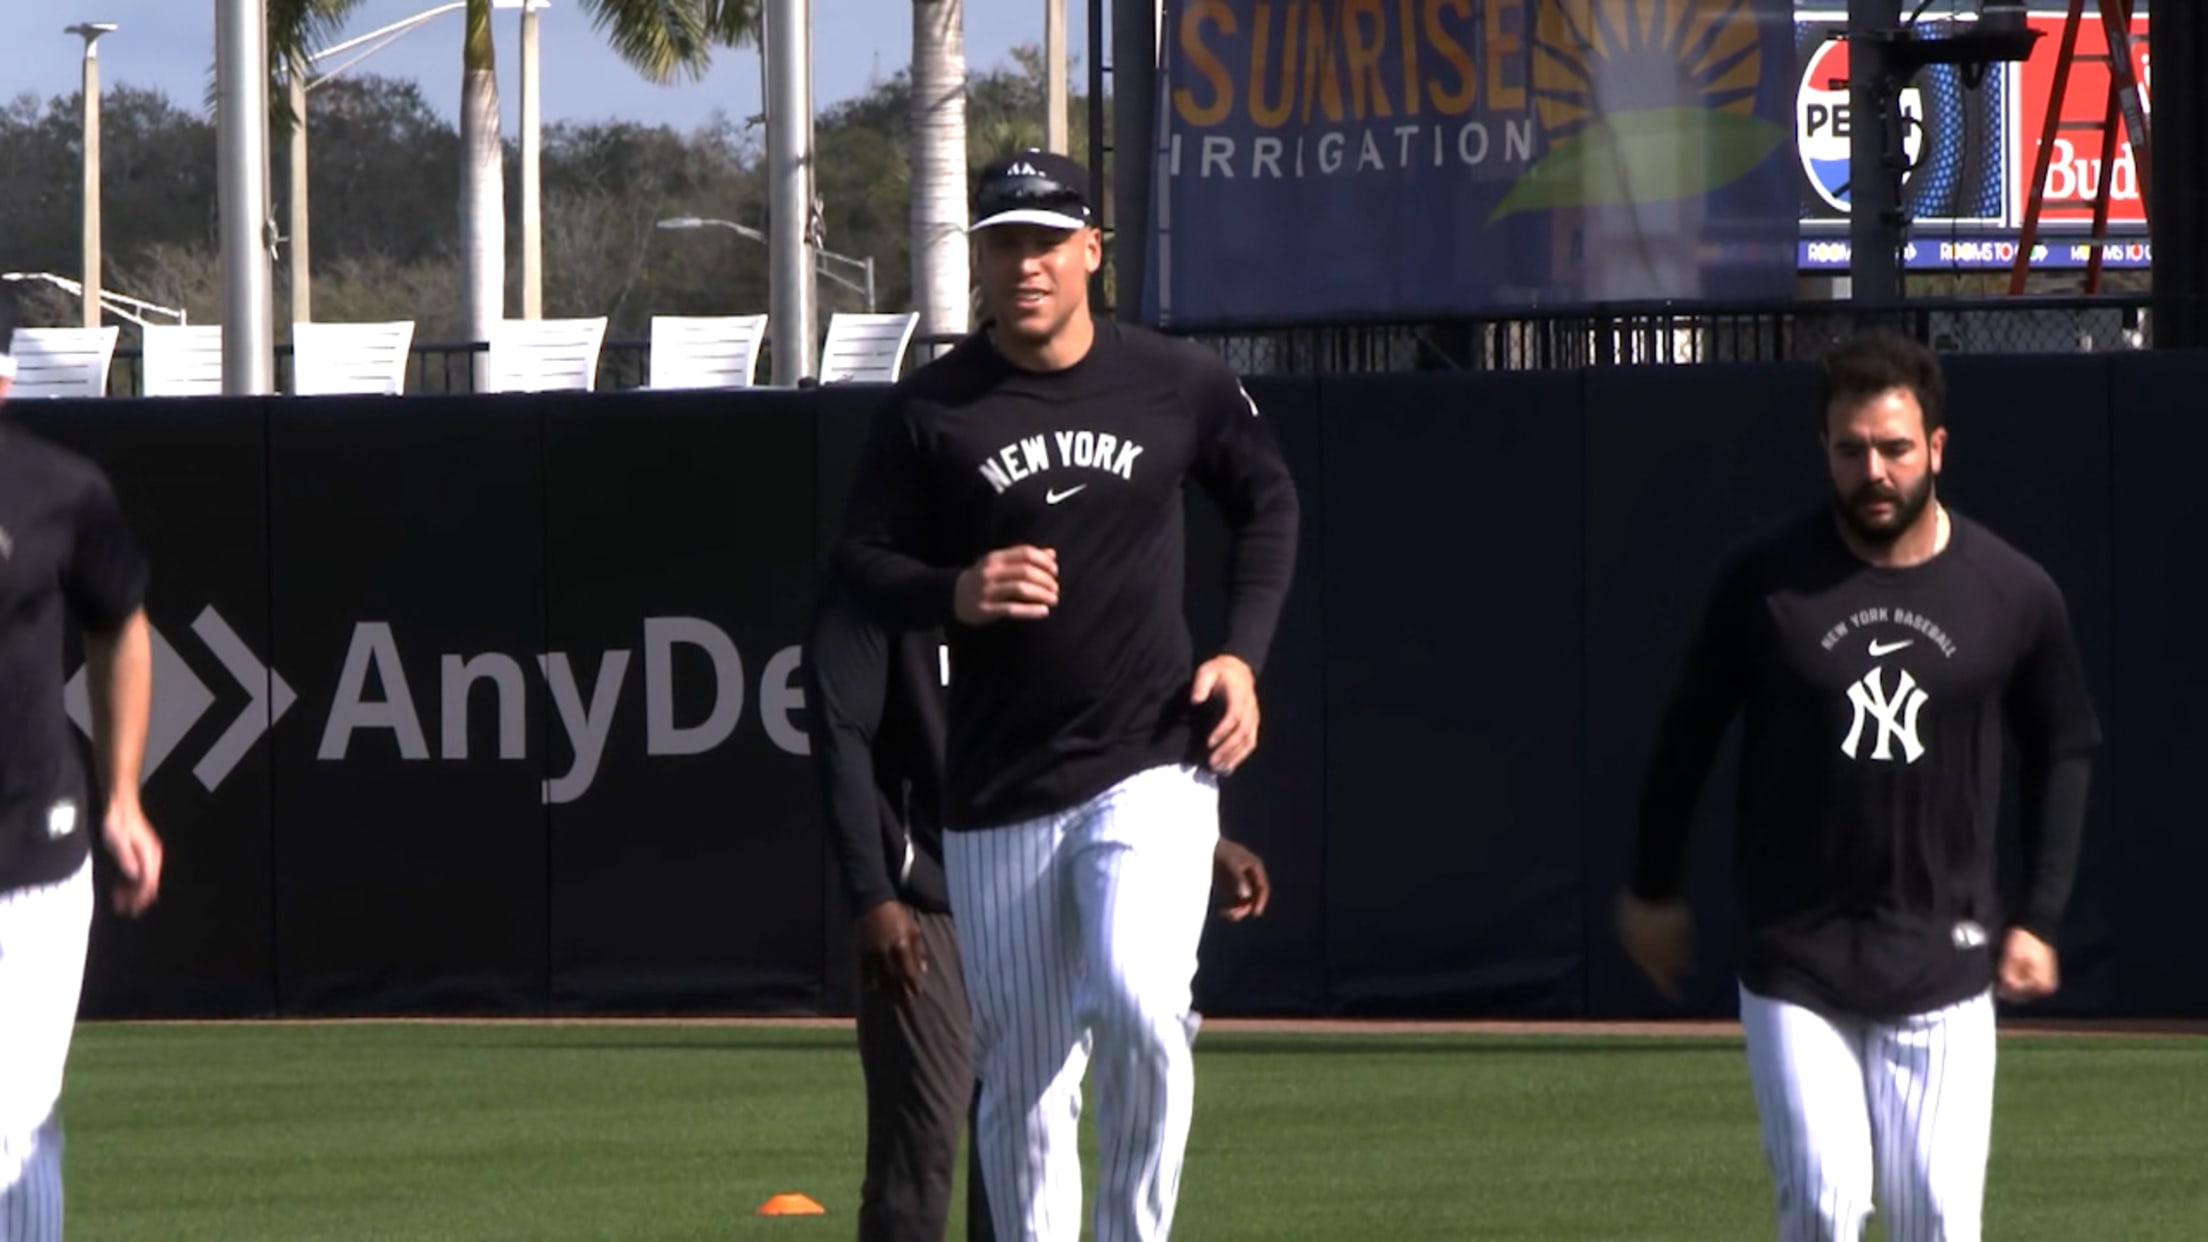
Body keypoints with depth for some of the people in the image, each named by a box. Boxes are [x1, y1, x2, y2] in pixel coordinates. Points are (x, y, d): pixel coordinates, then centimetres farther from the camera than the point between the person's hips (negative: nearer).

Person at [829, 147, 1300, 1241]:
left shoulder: (1180, 385, 3)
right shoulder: (928, 409, 0)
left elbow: (1268, 500, 18)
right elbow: (859, 566, 2)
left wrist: (1243, 652, 5)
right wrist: (956, 593, -18)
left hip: (1151, 769, -1)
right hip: (996, 798, 1)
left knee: (1139, 1005, -24)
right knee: (1022, 1087, 5)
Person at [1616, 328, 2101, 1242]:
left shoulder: (2015, 596, -2)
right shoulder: (1765, 583, -5)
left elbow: (2065, 754, 12)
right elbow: (1689, 731, 8)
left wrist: (2039, 918, 8)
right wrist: (1651, 889, 14)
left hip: (1941, 959, 1)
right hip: (1794, 955, -1)